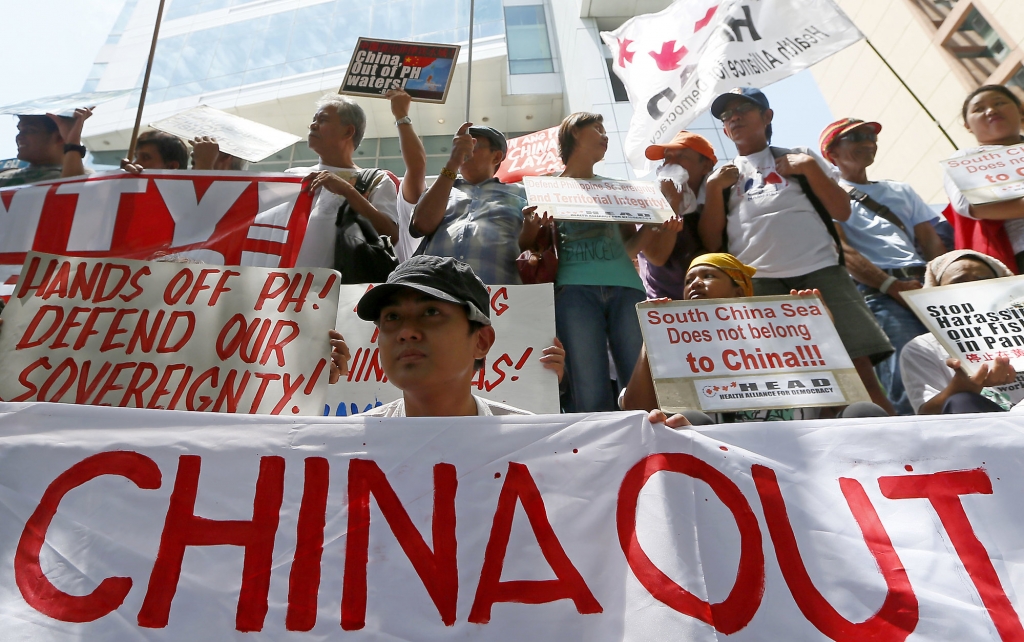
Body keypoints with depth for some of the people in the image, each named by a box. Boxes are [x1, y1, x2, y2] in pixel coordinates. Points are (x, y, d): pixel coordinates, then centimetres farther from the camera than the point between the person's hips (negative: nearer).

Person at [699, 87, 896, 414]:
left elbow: (842, 212, 13)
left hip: (820, 271, 0)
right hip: (758, 283, 0)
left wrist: (810, 167, 4)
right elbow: (711, 243, 9)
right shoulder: (719, 177, 20)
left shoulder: (799, 157, 21)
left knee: (859, 367, -9)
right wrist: (714, 189, 0)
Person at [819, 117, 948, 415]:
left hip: (927, 285, 6)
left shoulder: (901, 191, 28)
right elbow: (842, 250, -5)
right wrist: (892, 285, -16)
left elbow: (931, 240, 18)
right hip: (877, 293, -5)